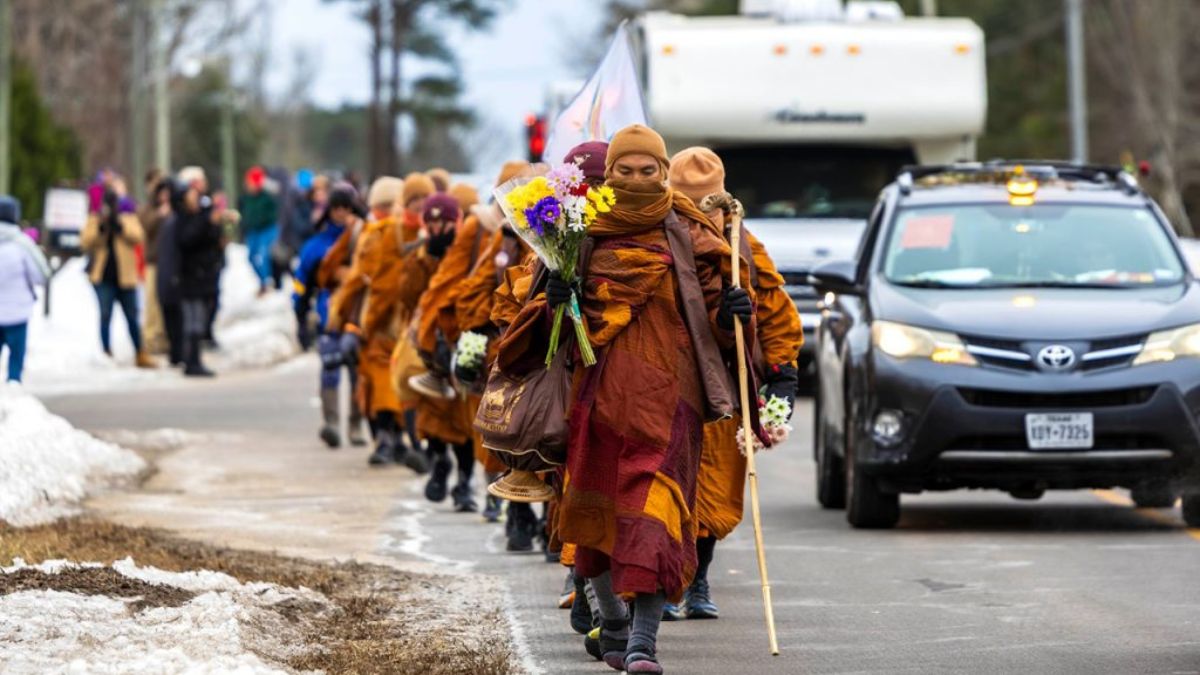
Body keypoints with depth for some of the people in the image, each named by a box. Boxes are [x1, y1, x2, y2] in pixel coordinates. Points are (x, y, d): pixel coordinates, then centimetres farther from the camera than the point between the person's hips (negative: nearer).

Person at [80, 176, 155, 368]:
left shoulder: (128, 217, 8)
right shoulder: (95, 219, 7)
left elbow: (138, 236, -9)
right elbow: (85, 242, -4)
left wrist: (119, 226, -19)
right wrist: (100, 228, -15)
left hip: (124, 276, 1)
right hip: (103, 275, -1)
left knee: (132, 316, 8)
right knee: (105, 315, -5)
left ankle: (140, 355, 16)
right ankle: (106, 354, 2)